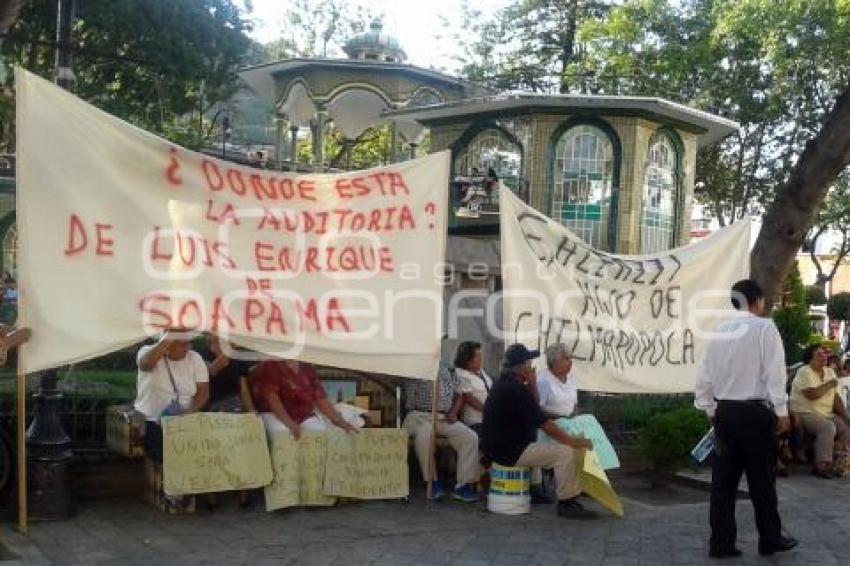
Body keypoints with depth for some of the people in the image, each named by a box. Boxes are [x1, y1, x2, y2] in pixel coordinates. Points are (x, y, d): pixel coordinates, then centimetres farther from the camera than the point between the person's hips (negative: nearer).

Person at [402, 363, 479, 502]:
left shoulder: (449, 371, 18)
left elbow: (458, 394, 17)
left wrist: (453, 412, -1)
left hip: (444, 418, 4)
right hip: (419, 416, -4)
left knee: (471, 438, -19)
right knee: (424, 434, -39)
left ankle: (463, 485, -16)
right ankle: (432, 481, -23)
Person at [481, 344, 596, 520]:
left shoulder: (504, 384, 12)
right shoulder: (516, 390, -21)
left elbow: (534, 411, 19)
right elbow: (544, 424, -21)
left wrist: (532, 386, 3)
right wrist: (572, 441, -12)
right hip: (510, 452, -11)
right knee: (565, 452, -17)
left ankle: (572, 496, 14)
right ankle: (566, 504, -8)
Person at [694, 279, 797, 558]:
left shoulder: (720, 330, 7)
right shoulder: (765, 327, -7)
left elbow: (704, 376, 9)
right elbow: (775, 373, -11)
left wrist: (710, 410, 18)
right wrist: (781, 411, -5)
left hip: (724, 411, 5)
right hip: (755, 412, -4)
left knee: (724, 479, 8)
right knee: (762, 478, 9)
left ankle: (721, 543, 11)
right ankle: (770, 539, 22)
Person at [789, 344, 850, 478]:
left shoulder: (830, 372, 12)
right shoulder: (804, 372, -11)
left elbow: (836, 397, 10)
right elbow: (812, 395, -24)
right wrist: (829, 385, -10)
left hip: (827, 414, 8)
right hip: (805, 413, -8)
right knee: (828, 428, -30)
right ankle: (822, 466, -28)